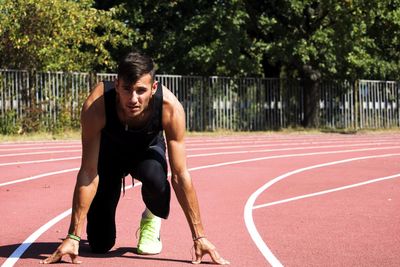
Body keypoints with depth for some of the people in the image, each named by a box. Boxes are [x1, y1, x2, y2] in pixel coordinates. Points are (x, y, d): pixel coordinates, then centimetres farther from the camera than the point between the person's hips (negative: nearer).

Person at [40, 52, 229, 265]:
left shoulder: (170, 107, -37)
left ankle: (151, 221, -3)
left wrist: (199, 236, -30)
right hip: (109, 151, 0)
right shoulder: (96, 105, -38)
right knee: (100, 245, -6)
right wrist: (73, 237, -36)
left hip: (148, 149, 0)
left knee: (155, 176, -38)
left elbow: (180, 175, -31)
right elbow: (88, 172, -34)